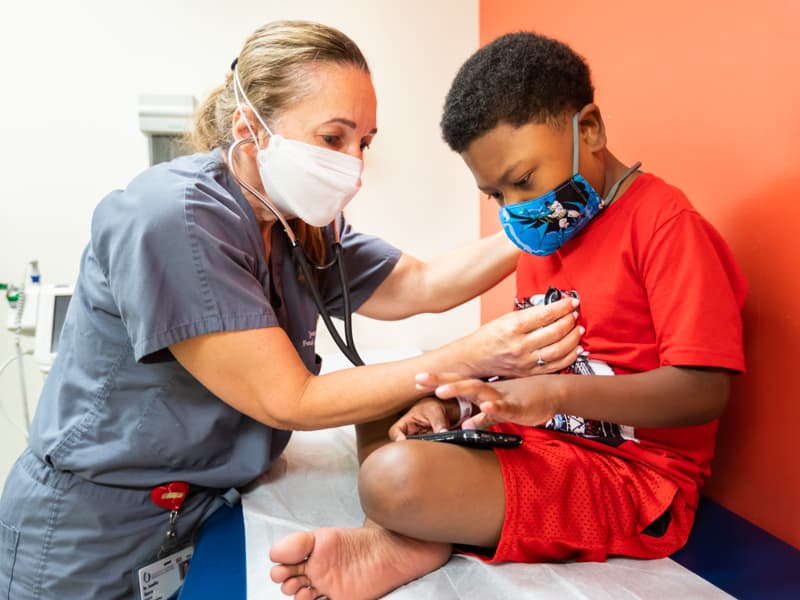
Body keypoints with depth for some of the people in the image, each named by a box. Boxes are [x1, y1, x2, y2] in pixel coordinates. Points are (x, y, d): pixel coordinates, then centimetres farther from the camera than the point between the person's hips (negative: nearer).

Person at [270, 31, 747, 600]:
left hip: (632, 474, -9)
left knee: (395, 477, -33)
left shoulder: (664, 223, -12)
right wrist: (458, 402, -3)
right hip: (536, 445, 9)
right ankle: (411, 538, -10)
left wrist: (553, 392, -30)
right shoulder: (545, 235, 12)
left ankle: (403, 540, -3)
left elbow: (704, 390, -18)